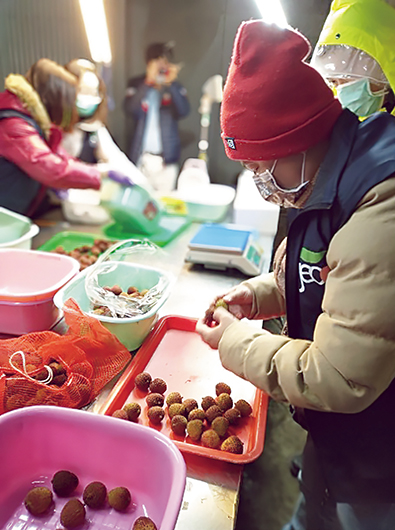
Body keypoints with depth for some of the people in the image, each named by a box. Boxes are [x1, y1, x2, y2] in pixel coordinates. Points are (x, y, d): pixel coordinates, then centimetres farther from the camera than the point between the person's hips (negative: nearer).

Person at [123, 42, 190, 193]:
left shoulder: (175, 87, 8)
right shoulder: (136, 84, 6)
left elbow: (184, 111, -10)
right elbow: (130, 110, -13)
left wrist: (171, 84, -22)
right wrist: (149, 82, -21)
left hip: (166, 158, 0)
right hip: (141, 156, 0)